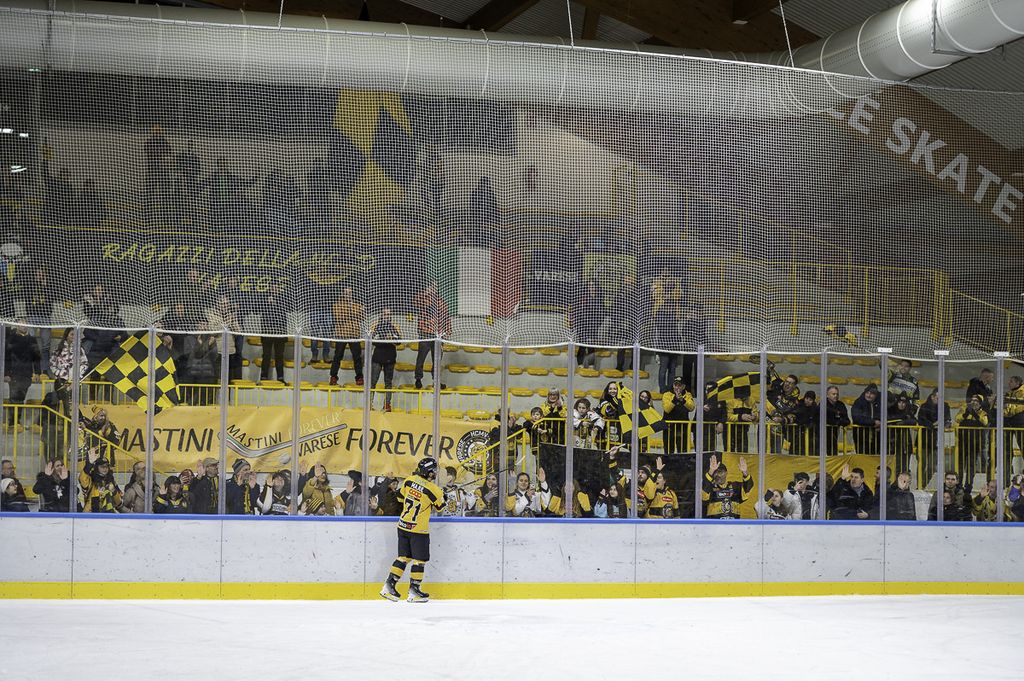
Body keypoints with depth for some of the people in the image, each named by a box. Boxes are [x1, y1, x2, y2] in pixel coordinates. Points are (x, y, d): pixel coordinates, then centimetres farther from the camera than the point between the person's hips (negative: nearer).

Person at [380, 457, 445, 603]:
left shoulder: (409, 480, -1)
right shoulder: (433, 489, -16)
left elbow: (401, 495, 14)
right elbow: (440, 506, -1)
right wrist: (443, 496, 19)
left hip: (403, 525, 6)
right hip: (419, 530, -6)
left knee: (404, 557, 15)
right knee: (419, 559, 5)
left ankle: (389, 585, 12)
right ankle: (414, 591, 7)